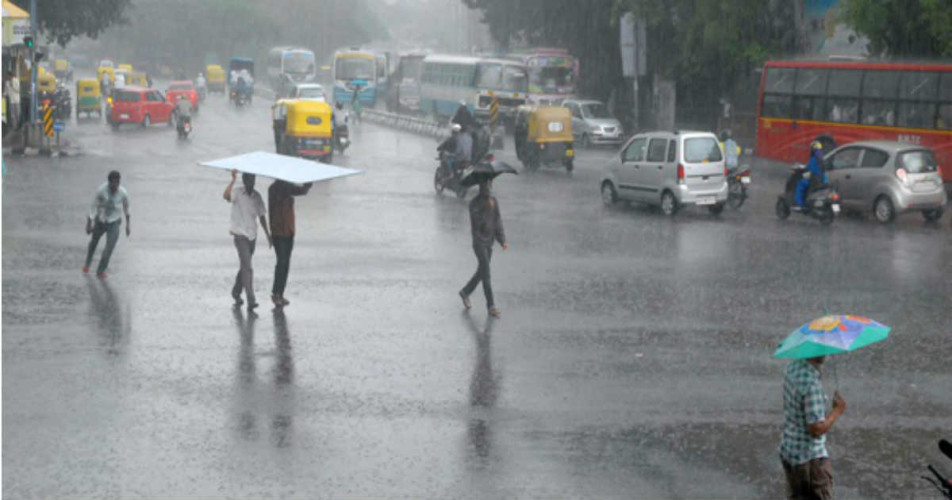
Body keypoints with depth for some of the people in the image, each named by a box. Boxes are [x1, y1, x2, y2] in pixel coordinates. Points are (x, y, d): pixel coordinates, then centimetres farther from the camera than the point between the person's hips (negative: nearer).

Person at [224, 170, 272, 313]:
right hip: (240, 235, -6)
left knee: (244, 267, 18)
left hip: (252, 236, 6)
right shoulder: (238, 194, -10)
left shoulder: (257, 196, 7)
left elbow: (261, 216, 16)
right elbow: (226, 196, -33)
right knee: (247, 268, -15)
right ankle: (251, 301, -20)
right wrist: (233, 180, -42)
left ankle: (236, 293, 37)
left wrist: (267, 234, 16)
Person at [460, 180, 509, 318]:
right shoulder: (474, 203, -11)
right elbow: (476, 223, -21)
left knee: (481, 272, 16)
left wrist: (503, 241, 0)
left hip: (489, 241, 6)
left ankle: (465, 292, 37)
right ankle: (491, 306, -11)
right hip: (479, 241, -6)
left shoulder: (493, 201, 7)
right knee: (486, 273, -11)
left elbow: (498, 222, 8)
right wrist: (486, 209, -29)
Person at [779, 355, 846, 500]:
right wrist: (837, 410, -13)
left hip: (788, 451, 8)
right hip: (810, 458, -8)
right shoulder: (811, 383, -28)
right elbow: (816, 429, -26)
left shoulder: (793, 367, -1)